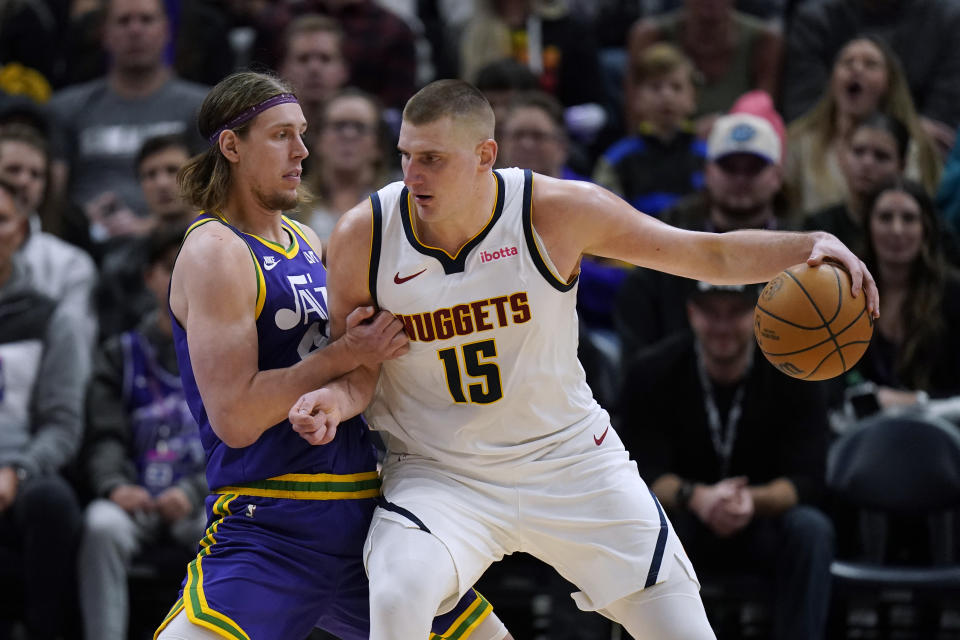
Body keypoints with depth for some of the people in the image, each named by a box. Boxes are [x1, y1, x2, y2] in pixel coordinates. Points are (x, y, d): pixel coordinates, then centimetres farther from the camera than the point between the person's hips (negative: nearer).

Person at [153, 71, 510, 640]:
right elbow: (233, 416, -19)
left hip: (362, 516, 8)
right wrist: (348, 354, -16)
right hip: (270, 529, -8)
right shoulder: (216, 252, -10)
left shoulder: (308, 243, 16)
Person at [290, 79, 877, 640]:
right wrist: (334, 399, -22)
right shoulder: (364, 235, -13)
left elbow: (713, 255, -9)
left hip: (570, 461, 1)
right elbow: (360, 367, 0)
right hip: (439, 473, -1)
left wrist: (811, 246, -25)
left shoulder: (557, 211, -16)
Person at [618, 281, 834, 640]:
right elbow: (640, 472, -15)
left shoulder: (795, 375, -9)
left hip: (764, 523, 1)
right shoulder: (651, 372, -10)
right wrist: (694, 497, -37)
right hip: (684, 522, 0)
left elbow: (806, 480, -14)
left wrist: (752, 501, -37)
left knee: (811, 530, -31)